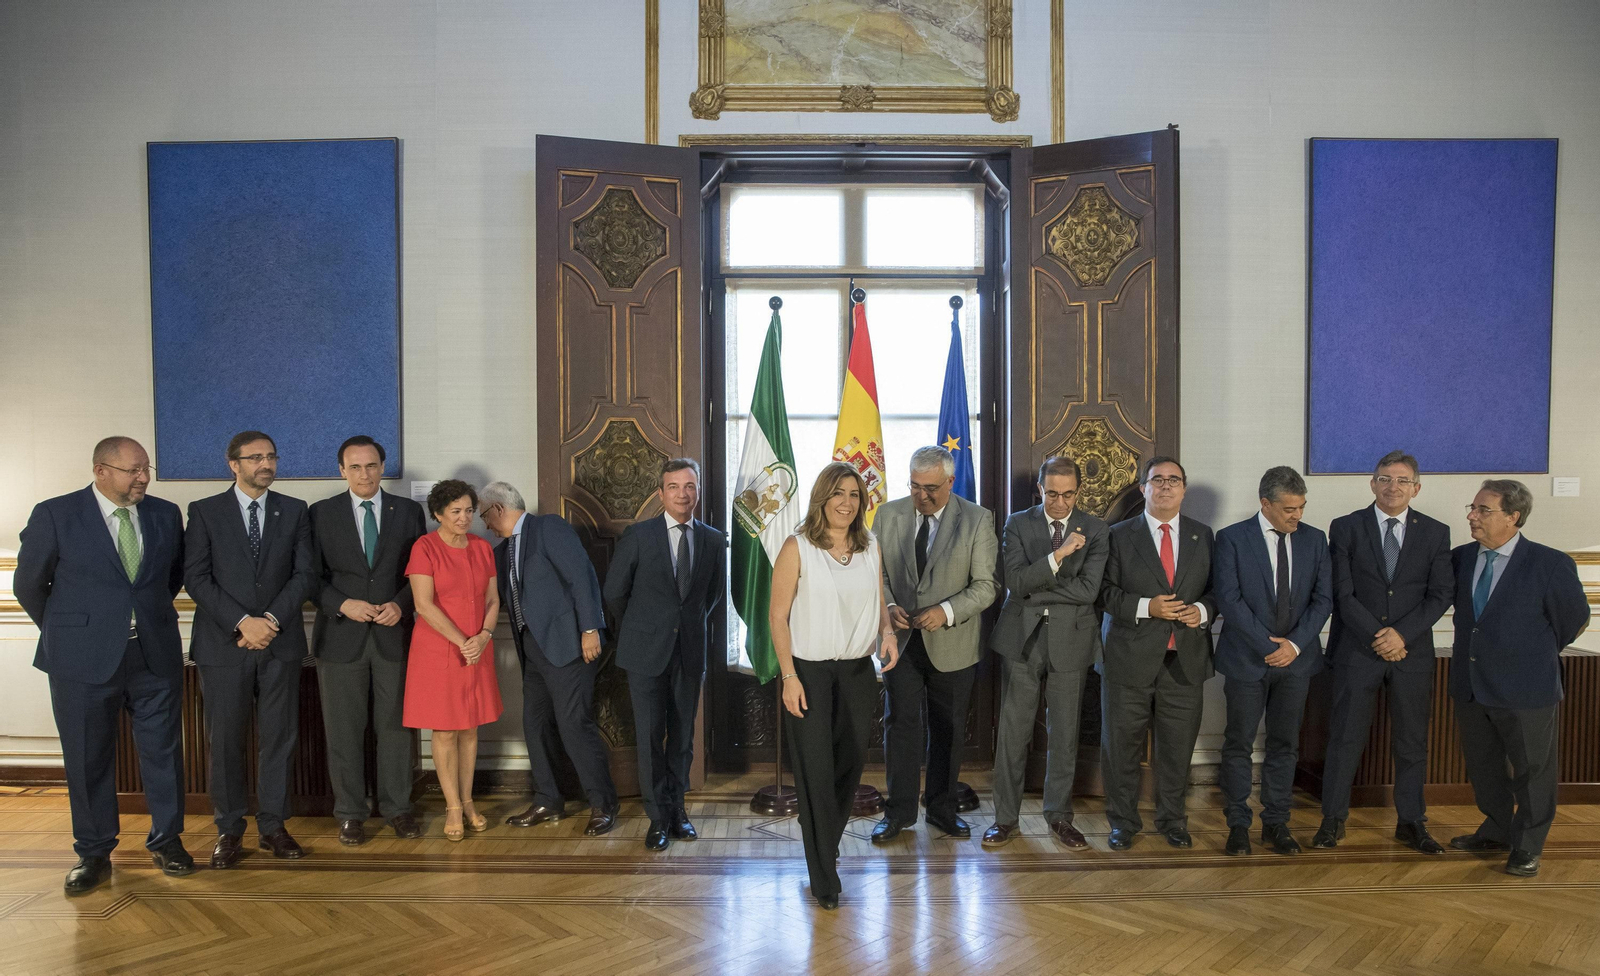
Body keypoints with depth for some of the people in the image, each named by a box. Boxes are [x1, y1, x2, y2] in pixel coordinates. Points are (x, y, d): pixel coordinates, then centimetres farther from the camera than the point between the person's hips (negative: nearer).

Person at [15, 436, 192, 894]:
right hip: (84, 659, -2)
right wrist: (64, 632, 10)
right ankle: (93, 854, 23)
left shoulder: (165, 513, 3)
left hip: (156, 654, 2)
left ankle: (166, 841, 24)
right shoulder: (54, 515, -6)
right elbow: (28, 584, 4)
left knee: (163, 750, 9)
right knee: (88, 758, 8)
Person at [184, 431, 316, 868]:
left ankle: (273, 826, 16)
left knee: (278, 738, 6)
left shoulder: (294, 511, 8)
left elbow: (305, 574, 2)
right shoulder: (204, 511, 3)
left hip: (281, 643, 1)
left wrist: (271, 618, -11)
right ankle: (230, 829, 18)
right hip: (223, 645, -1)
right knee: (226, 741, 5)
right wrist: (242, 622, -14)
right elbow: (196, 578, -4)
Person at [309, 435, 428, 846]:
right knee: (344, 730, 6)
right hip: (341, 637, 0)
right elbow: (312, 576, 2)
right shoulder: (320, 514, 4)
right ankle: (350, 813, 18)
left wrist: (400, 604, -10)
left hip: (393, 634, 1)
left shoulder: (408, 511, 6)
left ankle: (397, 807, 19)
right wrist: (342, 605, -13)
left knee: (395, 725, 7)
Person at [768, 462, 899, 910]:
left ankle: (827, 844, 40)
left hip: (857, 671, 5)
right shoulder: (797, 548, -9)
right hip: (809, 671, -5)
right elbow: (777, 615, -9)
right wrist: (788, 677, -13)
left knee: (850, 764, 14)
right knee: (816, 770, 0)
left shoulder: (870, 548, 5)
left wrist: (887, 631, -6)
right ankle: (824, 878, 13)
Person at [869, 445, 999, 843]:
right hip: (901, 639, 1)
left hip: (952, 643, -1)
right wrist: (888, 605, -11)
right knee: (901, 723, 4)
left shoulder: (977, 520, -6)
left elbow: (987, 584, -8)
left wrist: (947, 611, -21)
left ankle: (942, 808, 27)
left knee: (948, 728, 11)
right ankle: (899, 810, 17)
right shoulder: (888, 515, 2)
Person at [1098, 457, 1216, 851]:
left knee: (1178, 747, 10)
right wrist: (1145, 607, -16)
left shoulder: (1203, 536, 9)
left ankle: (1172, 820, 28)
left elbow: (1217, 588, 13)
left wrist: (1203, 610, -8)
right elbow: (1105, 592, -3)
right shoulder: (1120, 535, 1)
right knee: (1122, 745, 5)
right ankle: (1123, 822, 21)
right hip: (1131, 658, -2)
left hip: (1185, 660, 2)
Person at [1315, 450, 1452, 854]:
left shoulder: (1435, 533, 6)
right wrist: (1376, 636, -13)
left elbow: (1441, 594, 0)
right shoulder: (1346, 528, 0)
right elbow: (1343, 594, -5)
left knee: (1412, 742, 10)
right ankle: (1333, 821, 14)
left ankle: (1411, 822, 24)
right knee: (1345, 739, 3)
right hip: (1357, 651, -2)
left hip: (1412, 652, 2)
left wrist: (1402, 633, -13)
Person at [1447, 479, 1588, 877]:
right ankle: (1497, 832, 37)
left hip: (1525, 689, -5)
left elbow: (1574, 619, -2)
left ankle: (1527, 847, 27)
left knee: (1533, 770, 10)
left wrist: (1535, 653, 9)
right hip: (1470, 686, 5)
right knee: (1483, 766, 18)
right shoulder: (1461, 557, -1)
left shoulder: (1550, 564, -14)